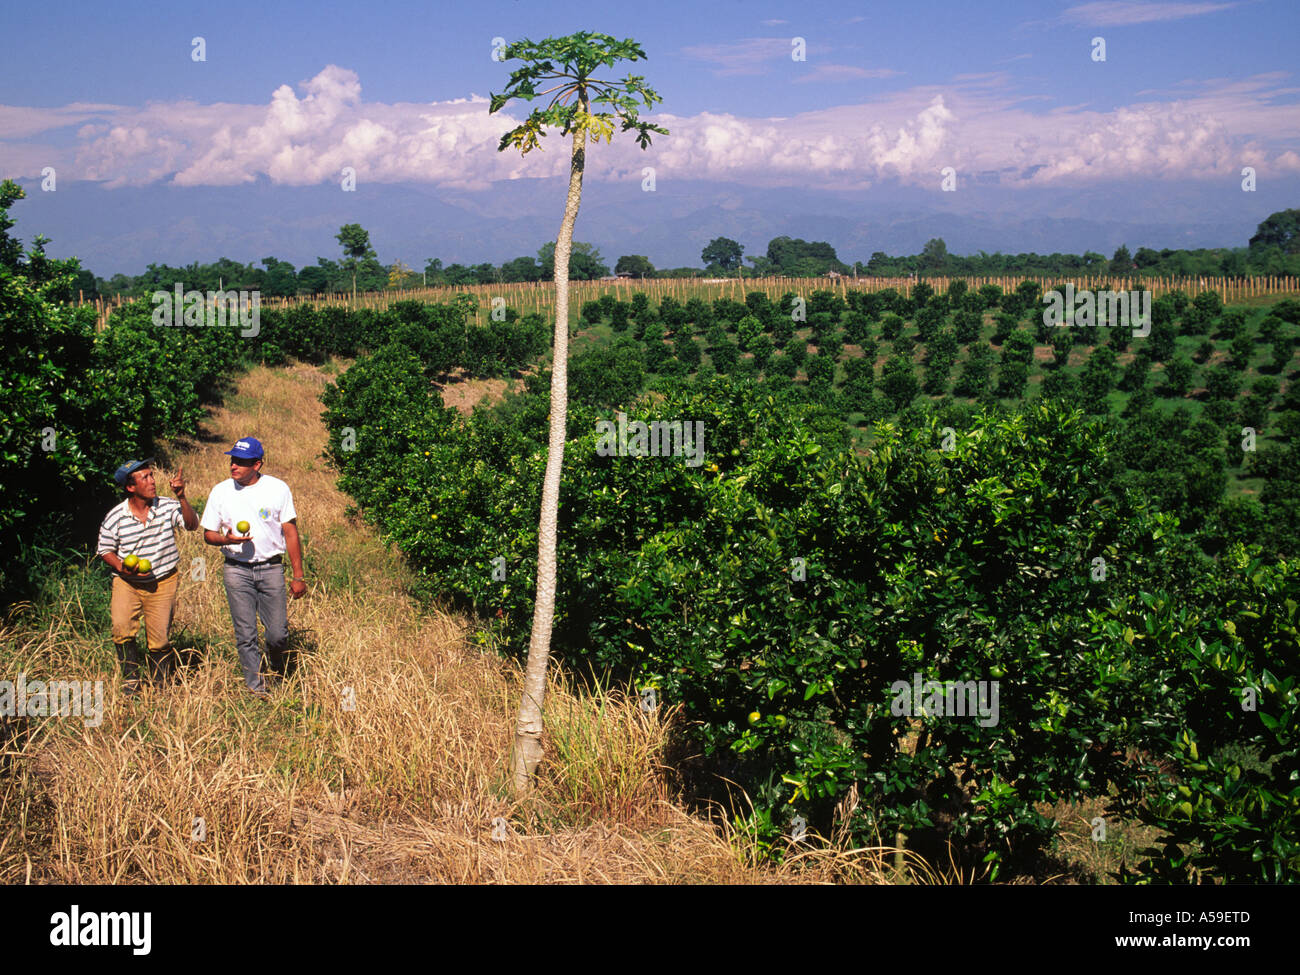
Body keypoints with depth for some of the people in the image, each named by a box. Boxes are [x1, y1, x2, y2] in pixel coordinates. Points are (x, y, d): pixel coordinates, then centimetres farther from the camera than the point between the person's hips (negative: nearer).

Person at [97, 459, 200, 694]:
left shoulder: (166, 507, -4)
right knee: (122, 628, -19)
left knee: (160, 639, -1)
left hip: (162, 582, 0)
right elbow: (105, 550, 5)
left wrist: (181, 497, -25)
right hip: (127, 583, 0)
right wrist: (122, 568, -13)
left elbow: (192, 524, -14)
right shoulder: (115, 517, -4)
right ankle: (131, 680, 2)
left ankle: (159, 684, 20)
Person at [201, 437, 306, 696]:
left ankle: (277, 669, 31)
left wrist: (298, 575, 0)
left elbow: (290, 532, 2)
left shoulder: (278, 488, -1)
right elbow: (208, 534, 9)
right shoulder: (221, 491, 3)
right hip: (236, 570, 1)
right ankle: (256, 688, 13)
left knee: (278, 634, -1)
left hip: (271, 568, -1)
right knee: (245, 635, 0)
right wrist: (227, 539, -15)